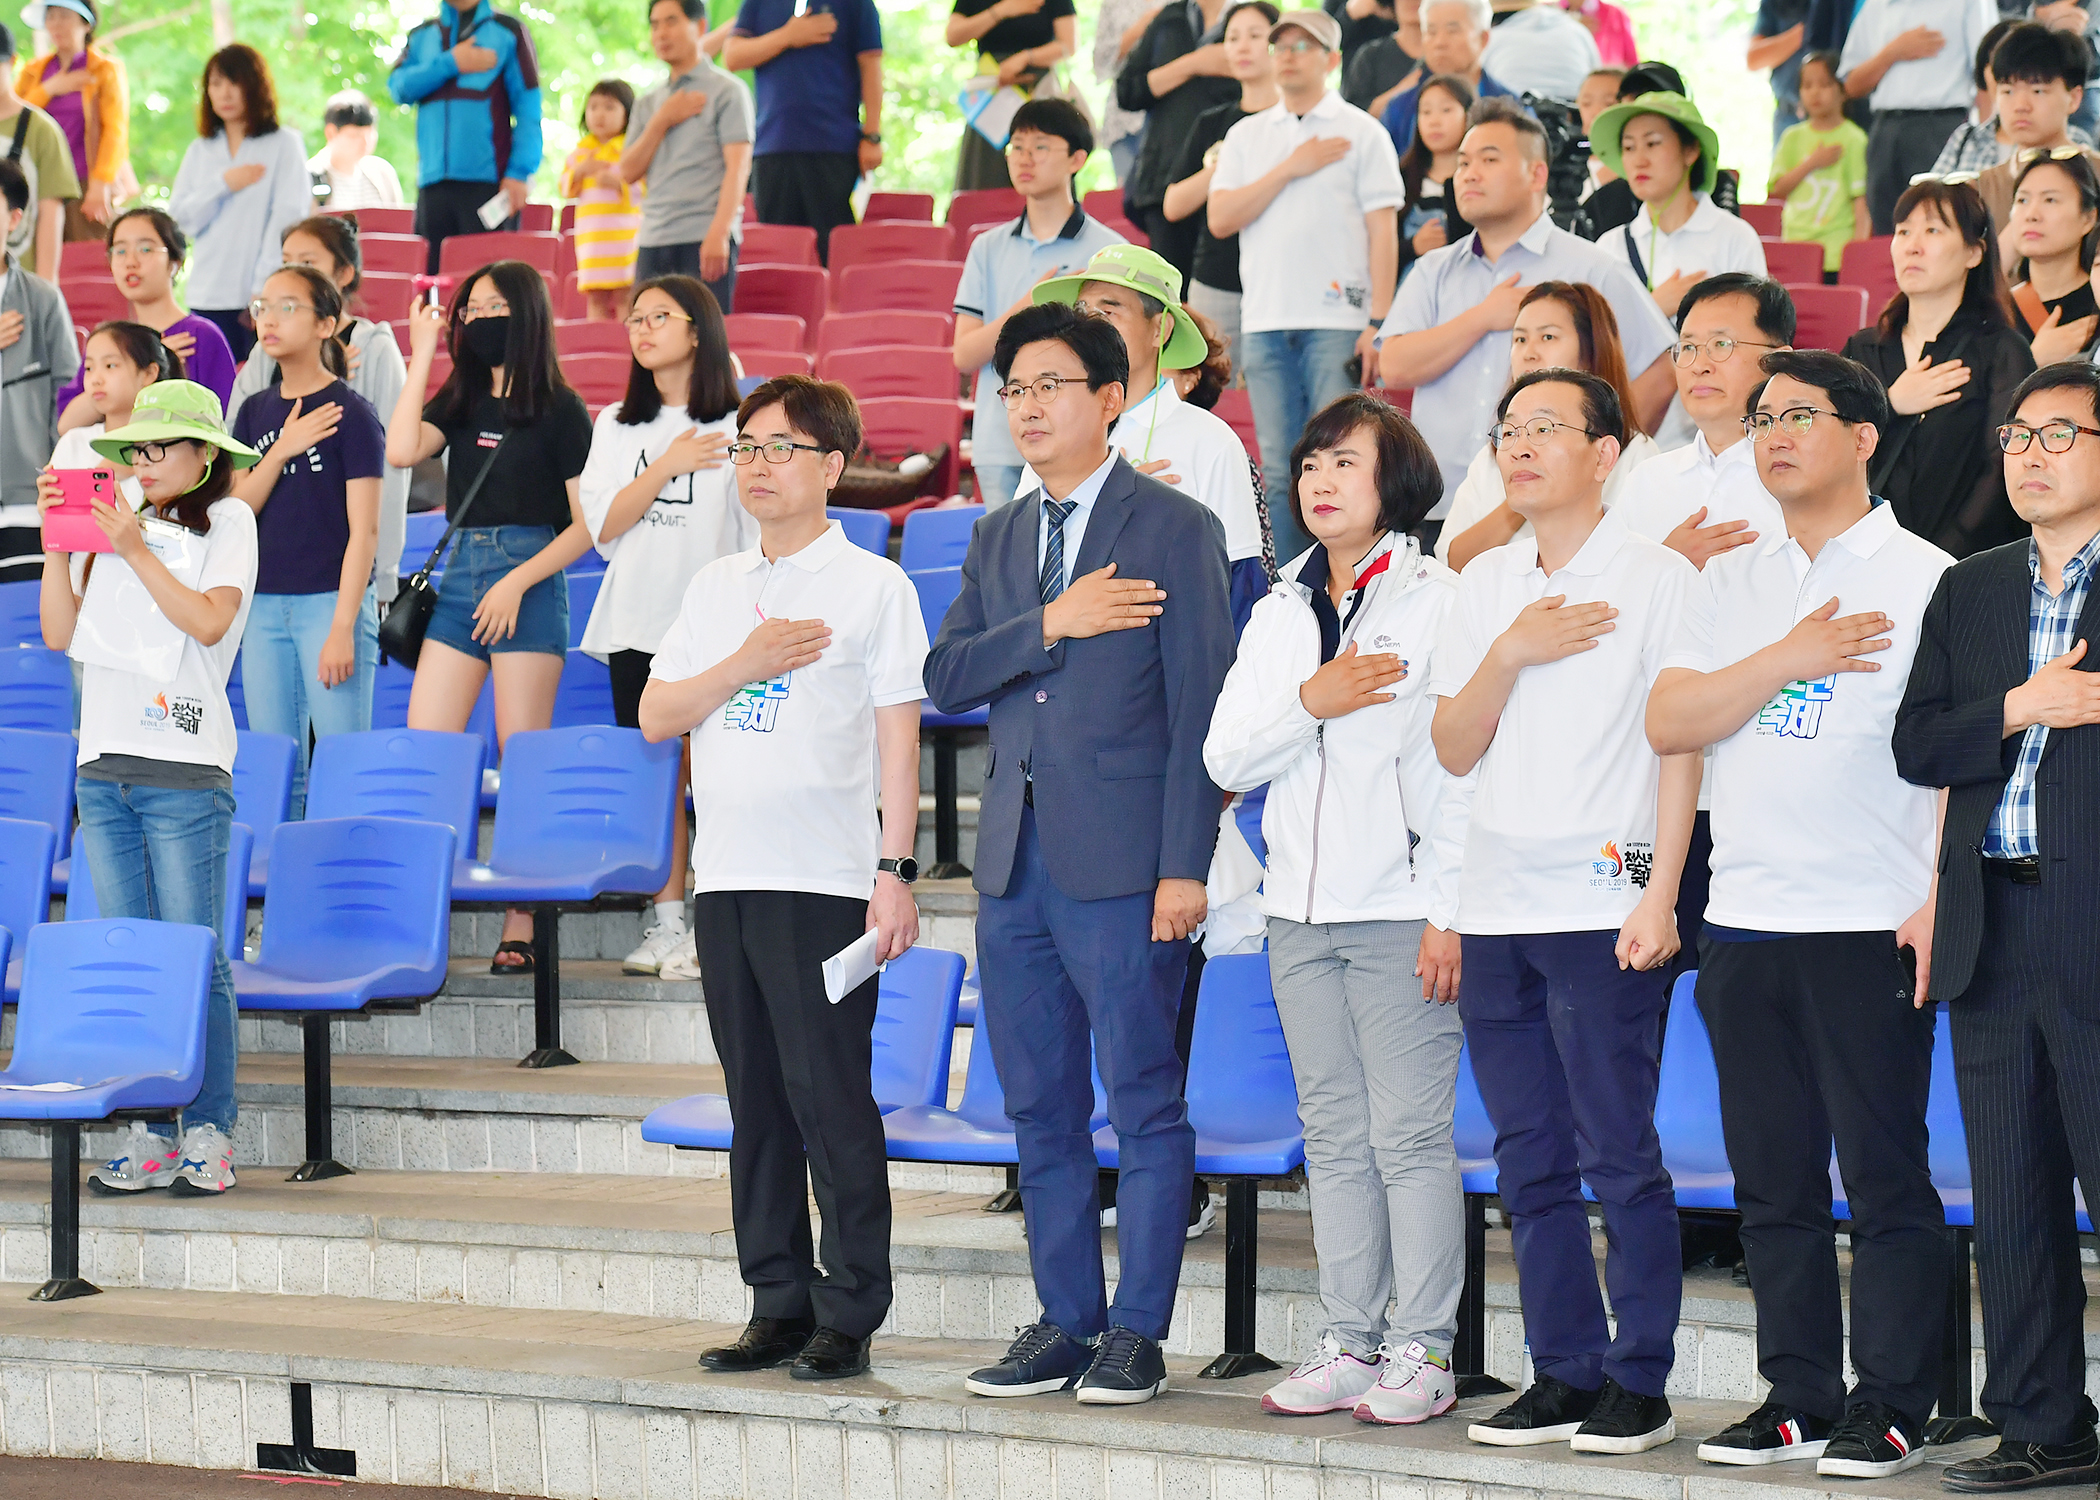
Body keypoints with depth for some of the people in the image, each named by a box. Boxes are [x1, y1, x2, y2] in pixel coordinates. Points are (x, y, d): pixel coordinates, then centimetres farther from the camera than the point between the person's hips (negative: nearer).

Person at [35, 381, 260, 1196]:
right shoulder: (120, 525, 16)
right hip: (105, 766, 5)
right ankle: (148, 1133, 8)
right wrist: (58, 543, 2)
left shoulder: (227, 523, 2)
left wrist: (136, 552, -14)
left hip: (186, 770, -5)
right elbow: (60, 633, 11)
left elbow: (209, 622, -12)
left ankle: (208, 1134, -1)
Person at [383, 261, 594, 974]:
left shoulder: (560, 409, -2)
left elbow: (587, 523, -4)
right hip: (459, 580, 5)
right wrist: (422, 357, -2)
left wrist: (518, 581, -13)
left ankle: (520, 927, 0)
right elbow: (400, 450, -6)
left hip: (530, 583, -5)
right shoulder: (462, 399, 12)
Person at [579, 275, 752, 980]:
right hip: (638, 623, 4)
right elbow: (603, 525, 2)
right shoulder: (616, 426, 13)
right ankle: (667, 922, 10)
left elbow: (761, 537, 1)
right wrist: (668, 466, -9)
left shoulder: (737, 426, 1)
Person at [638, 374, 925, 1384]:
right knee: (756, 1098, 8)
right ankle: (778, 1306, 15)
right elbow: (655, 716, 11)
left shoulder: (873, 586, -1)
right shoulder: (716, 588, 15)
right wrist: (744, 665, -5)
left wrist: (895, 872, -9)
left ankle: (850, 1315, -1)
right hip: (726, 877, 5)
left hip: (826, 881, -5)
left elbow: (898, 740, -3)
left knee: (830, 1093, -6)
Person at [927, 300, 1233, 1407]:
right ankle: (1066, 1321, 16)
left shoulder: (1176, 528, -2)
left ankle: (1136, 1334, 1)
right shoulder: (998, 539, 17)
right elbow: (945, 679, 6)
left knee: (1144, 1101, -4)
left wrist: (1185, 867, -13)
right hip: (1015, 860, 6)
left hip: (1122, 860, -6)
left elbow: (1199, 711, -7)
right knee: (1039, 1106, 9)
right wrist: (1051, 624, -10)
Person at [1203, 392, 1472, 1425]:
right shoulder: (1282, 610, 14)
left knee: (1409, 1134, -6)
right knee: (1333, 1135, 8)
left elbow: (1464, 767, -7)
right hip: (1302, 908, 6)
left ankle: (1422, 1352, -1)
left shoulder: (1438, 601, -4)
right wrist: (1312, 702, -9)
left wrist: (1448, 910, -13)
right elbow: (1226, 758, 8)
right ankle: (1350, 1343, 13)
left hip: (1401, 907, -6)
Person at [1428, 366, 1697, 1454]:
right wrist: (1511, 653, -6)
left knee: (1619, 1151, -5)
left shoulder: (1657, 579, -2)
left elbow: (1680, 748, -5)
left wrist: (1658, 899, -12)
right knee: (1529, 1157, 7)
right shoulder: (1486, 584, 14)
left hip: (1603, 910, -5)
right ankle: (1563, 1373, 14)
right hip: (1496, 911, 6)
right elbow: (1453, 749, 10)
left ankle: (1639, 1382, 1)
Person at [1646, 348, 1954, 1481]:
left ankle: (1891, 1408, 2)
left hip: (1871, 925, -5)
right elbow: (1669, 723, 3)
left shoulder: (1923, 579, -1)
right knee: (1773, 1181, 8)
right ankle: (1797, 1397, 15)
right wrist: (1791, 657, -8)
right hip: (1744, 921, 5)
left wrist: (1942, 901, -14)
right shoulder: (1731, 583, 14)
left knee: (1885, 1175, -3)